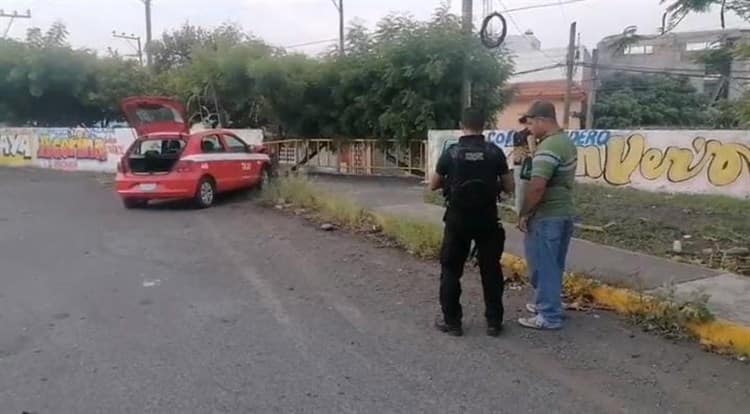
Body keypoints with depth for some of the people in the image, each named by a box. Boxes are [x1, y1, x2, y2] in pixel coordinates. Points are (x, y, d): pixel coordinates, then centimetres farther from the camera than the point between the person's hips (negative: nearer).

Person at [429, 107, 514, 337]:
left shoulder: (451, 152, -5)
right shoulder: (495, 152, -3)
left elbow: (433, 185, 4)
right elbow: (509, 187, 2)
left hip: (457, 220, -1)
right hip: (487, 220, 1)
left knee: (451, 270, 11)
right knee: (491, 270, 12)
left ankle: (451, 321, 15)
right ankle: (494, 321, 18)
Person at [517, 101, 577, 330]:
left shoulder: (548, 147, -21)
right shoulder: (566, 141, 12)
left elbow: (537, 186, -27)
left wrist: (524, 214, -17)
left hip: (547, 217, -10)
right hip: (564, 213, 10)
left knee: (543, 266, 0)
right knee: (553, 265, 19)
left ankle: (548, 316, 8)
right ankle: (549, 304, 31)